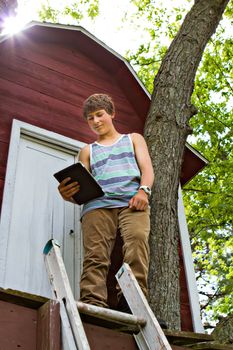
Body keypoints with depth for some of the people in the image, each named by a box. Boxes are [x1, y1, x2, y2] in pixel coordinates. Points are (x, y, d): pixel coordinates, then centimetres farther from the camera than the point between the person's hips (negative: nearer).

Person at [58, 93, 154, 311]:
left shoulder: (133, 139, 31)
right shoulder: (87, 151, 33)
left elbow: (147, 169, 14)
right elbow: (82, 187, 19)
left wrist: (143, 190, -9)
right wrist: (69, 194, -7)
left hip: (132, 202, -1)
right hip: (97, 205, 2)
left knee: (137, 238, -32)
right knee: (95, 254, -22)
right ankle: (92, 303, -38)